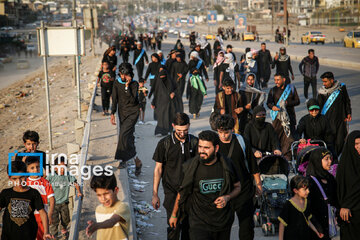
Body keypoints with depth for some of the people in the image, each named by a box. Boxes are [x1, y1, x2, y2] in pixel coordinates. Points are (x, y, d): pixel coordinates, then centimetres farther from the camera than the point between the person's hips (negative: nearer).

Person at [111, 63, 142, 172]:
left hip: (132, 113, -5)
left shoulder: (134, 84, -11)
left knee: (124, 135, -18)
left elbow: (132, 100, -21)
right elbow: (114, 99, 5)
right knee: (128, 136, 9)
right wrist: (112, 113, -1)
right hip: (122, 112, 5)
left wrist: (127, 86, -23)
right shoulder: (117, 83, 2)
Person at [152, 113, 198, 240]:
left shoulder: (195, 142, -1)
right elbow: (158, 169, -1)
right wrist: (155, 194, -1)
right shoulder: (164, 143, -7)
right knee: (174, 226, -8)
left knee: (188, 226, 9)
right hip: (172, 191, -2)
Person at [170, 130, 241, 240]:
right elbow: (182, 193, 5)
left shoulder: (226, 165, -6)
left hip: (224, 222, 2)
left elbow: (237, 187, 9)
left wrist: (227, 198, -12)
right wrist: (174, 214, 14)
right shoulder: (190, 167, -10)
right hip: (199, 223, -2)